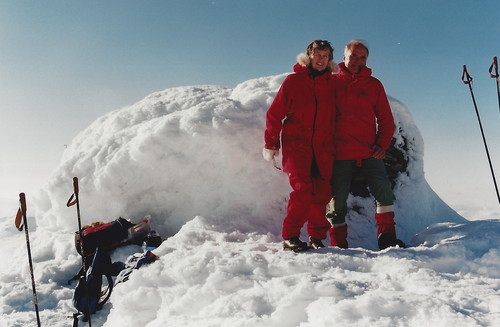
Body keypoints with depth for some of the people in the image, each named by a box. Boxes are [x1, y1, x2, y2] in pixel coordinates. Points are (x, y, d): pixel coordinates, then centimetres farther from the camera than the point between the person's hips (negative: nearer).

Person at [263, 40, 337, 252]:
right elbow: (275, 113, 5)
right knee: (303, 189, -15)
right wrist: (271, 144, 2)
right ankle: (290, 237, -5)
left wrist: (336, 145, 7)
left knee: (322, 193, 1)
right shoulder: (293, 81, 5)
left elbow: (335, 116, 15)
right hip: (297, 145, -3)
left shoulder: (331, 84, 14)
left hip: (323, 148, 4)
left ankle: (317, 238, 13)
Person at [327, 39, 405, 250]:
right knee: (338, 199, 2)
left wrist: (382, 145, -3)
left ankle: (387, 237, -2)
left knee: (384, 189, -14)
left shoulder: (374, 85, 12)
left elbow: (386, 119, 12)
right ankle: (338, 244, 14)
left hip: (369, 153, 1)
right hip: (340, 154, -1)